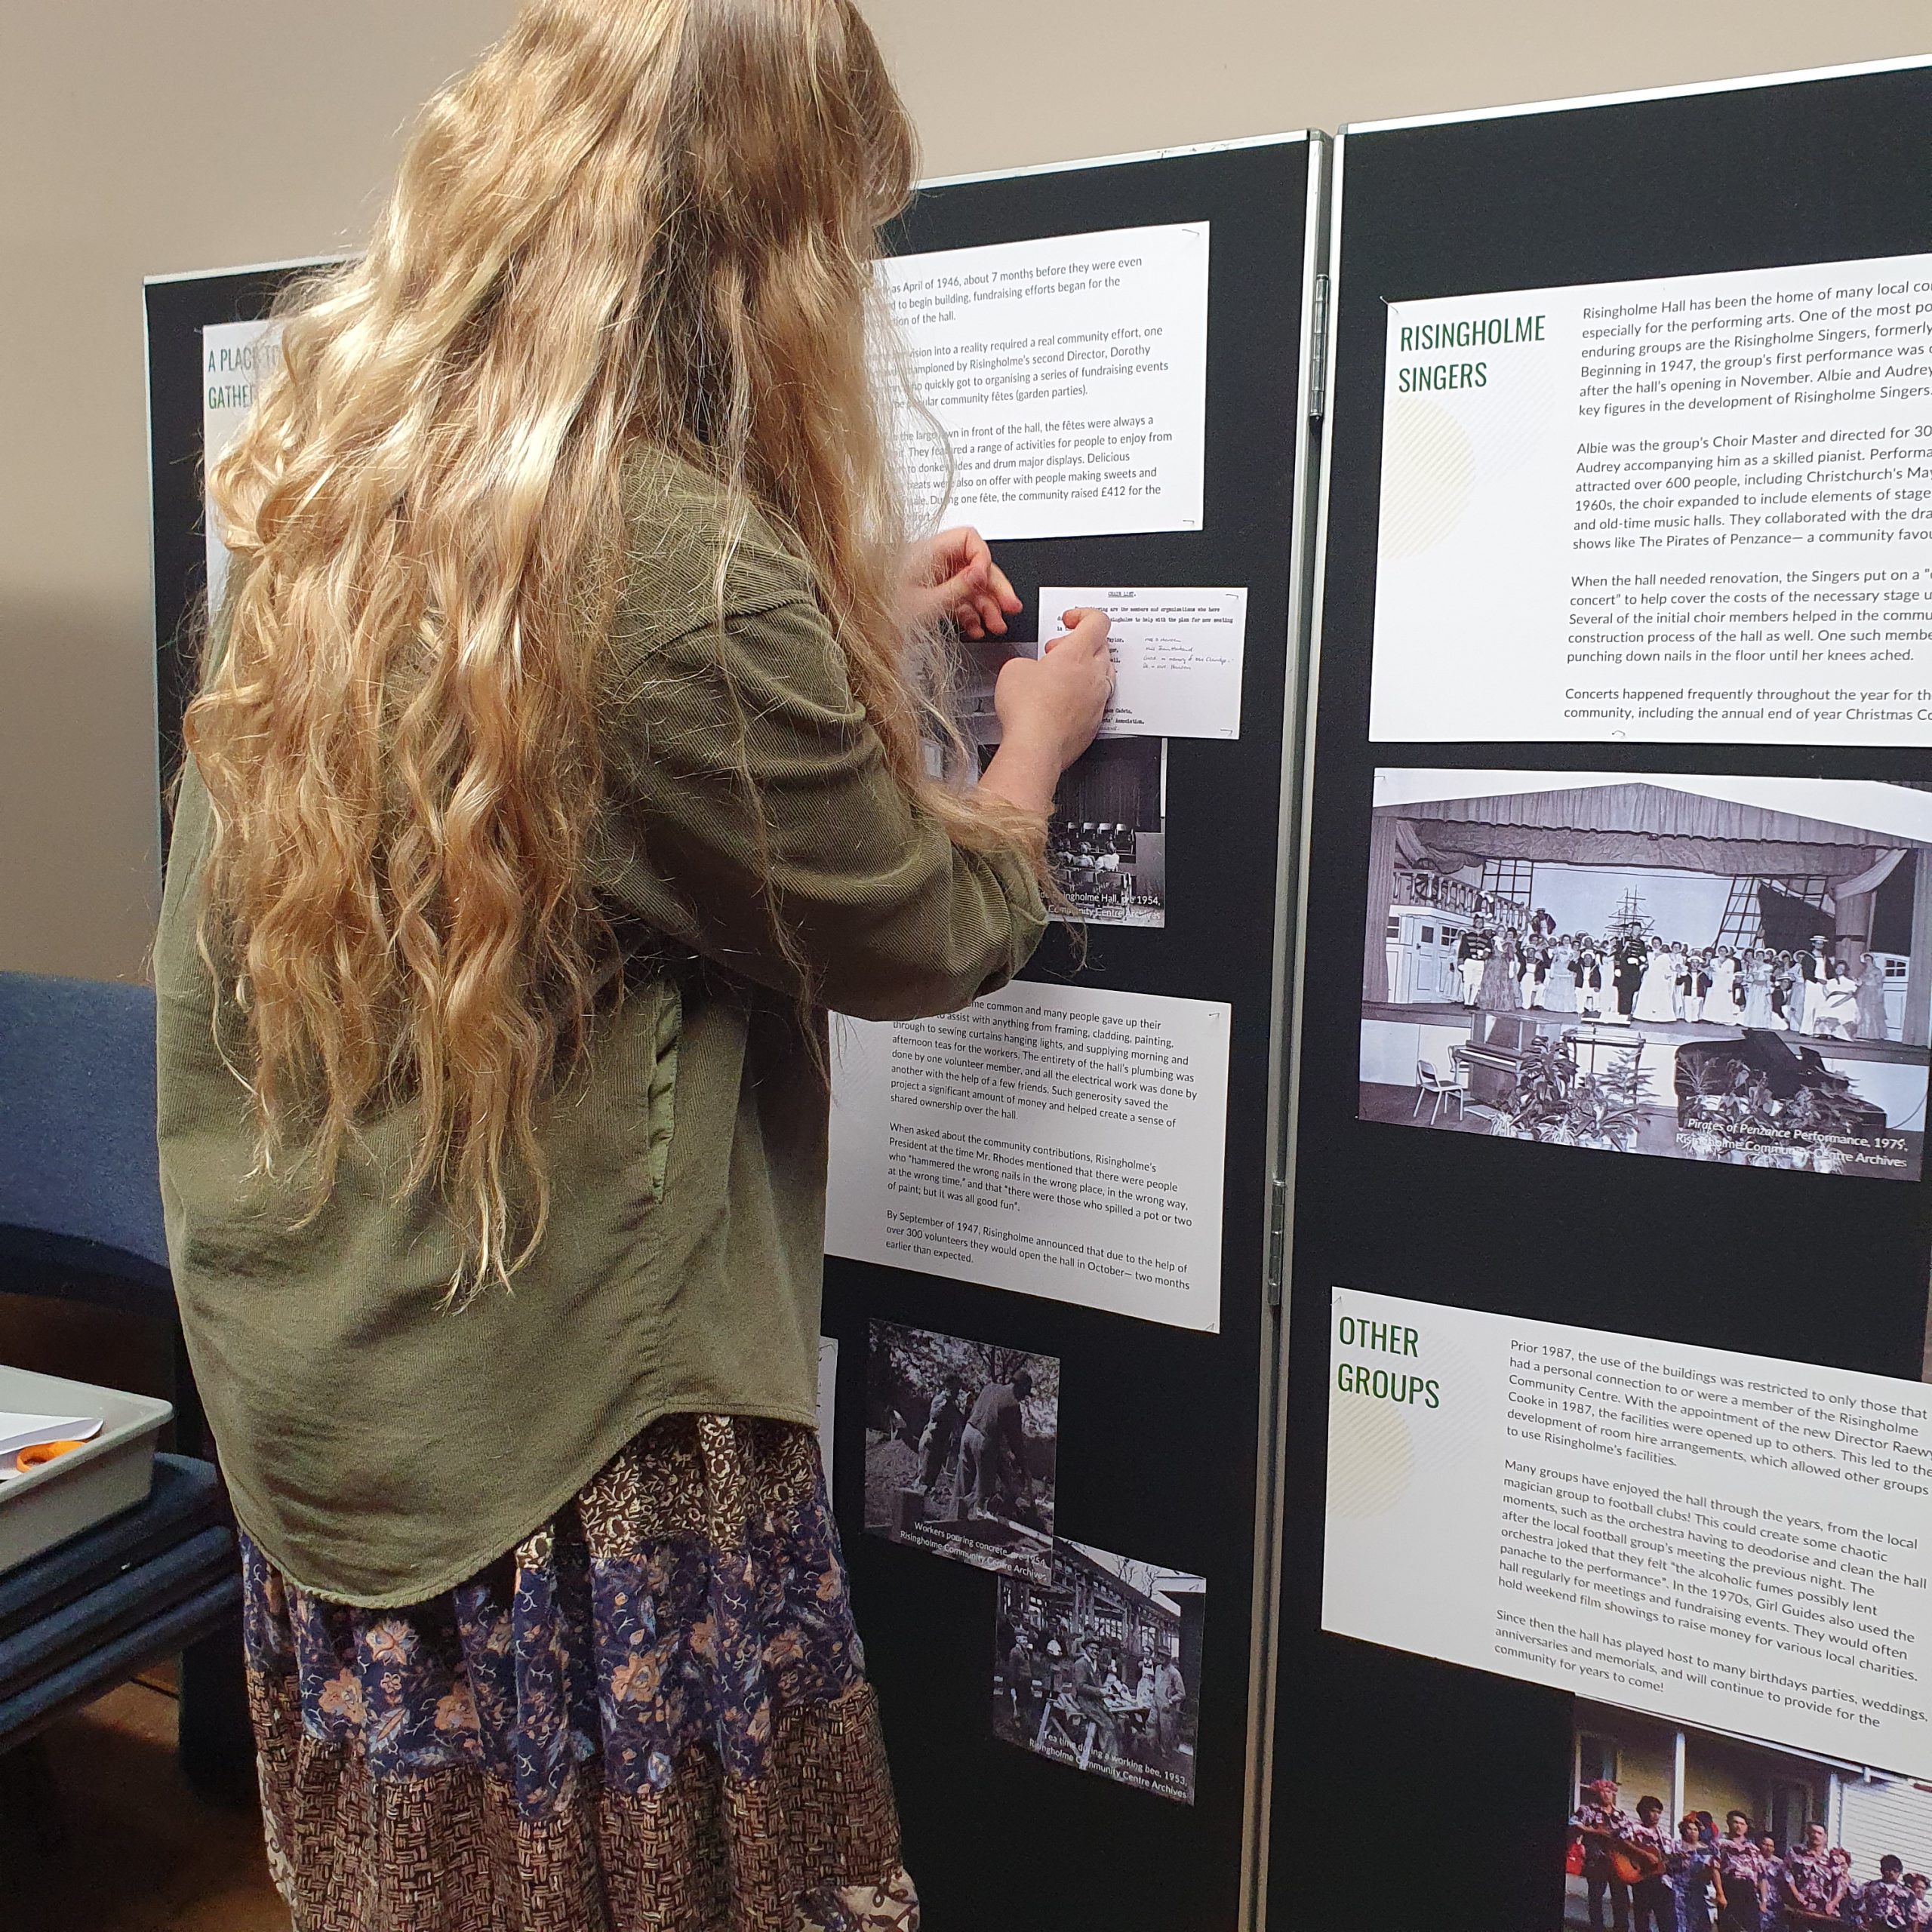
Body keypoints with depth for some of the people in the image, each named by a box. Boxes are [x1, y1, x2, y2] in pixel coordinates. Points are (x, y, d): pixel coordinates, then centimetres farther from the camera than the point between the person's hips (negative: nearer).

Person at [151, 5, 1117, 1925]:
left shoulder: (321, 473, -1)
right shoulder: (687, 565, -26)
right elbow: (925, 937, -12)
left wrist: (857, 632, 16)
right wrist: (1032, 750, 8)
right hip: (577, 1431, -8)